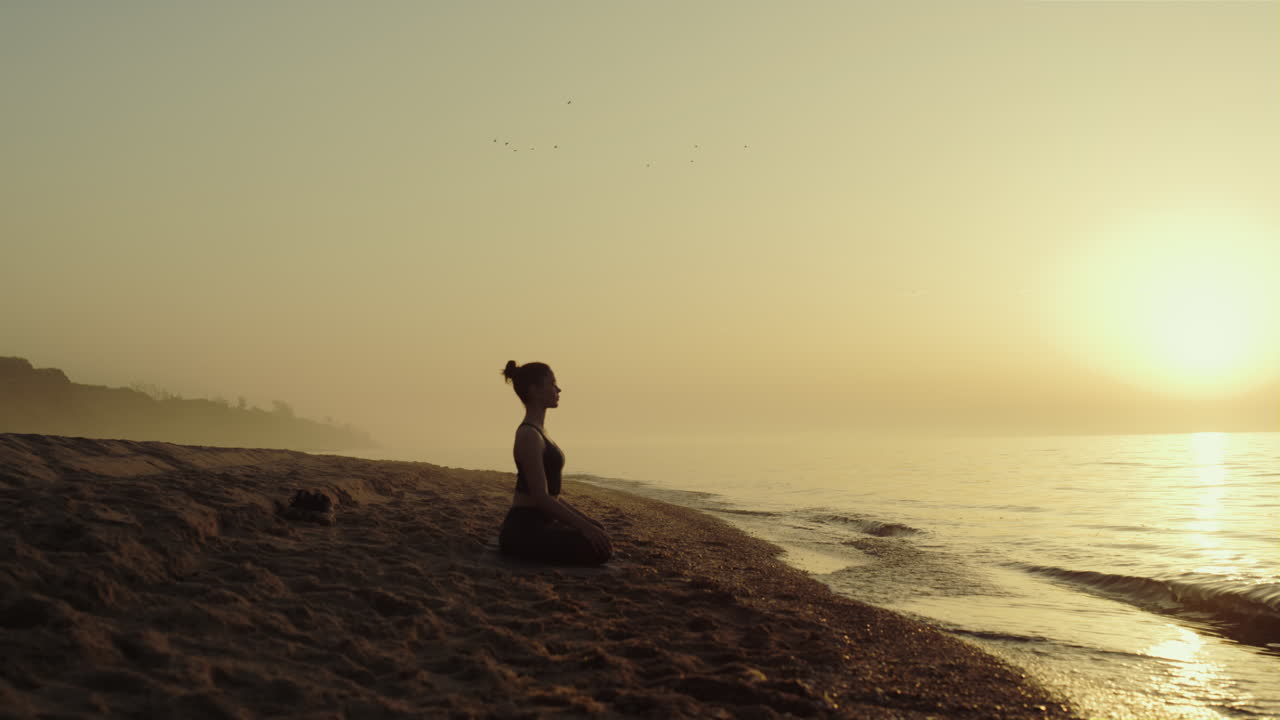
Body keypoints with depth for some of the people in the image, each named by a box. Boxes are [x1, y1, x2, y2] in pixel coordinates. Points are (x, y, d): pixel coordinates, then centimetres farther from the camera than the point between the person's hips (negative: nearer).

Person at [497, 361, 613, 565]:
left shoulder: (538, 431, 15)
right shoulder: (529, 435, -16)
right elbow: (541, 497, -22)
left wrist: (586, 521, 16)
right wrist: (584, 526, -21)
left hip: (539, 523, 10)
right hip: (524, 529, -10)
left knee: (599, 532, 22)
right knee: (600, 550, -18)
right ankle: (517, 550, -6)